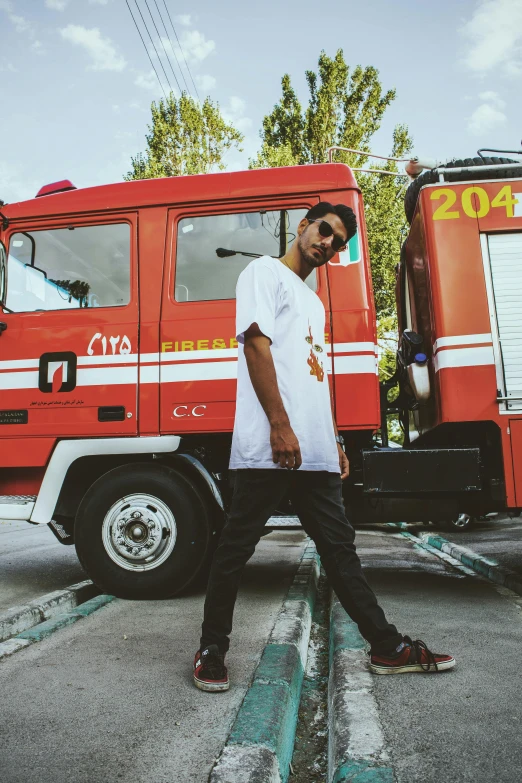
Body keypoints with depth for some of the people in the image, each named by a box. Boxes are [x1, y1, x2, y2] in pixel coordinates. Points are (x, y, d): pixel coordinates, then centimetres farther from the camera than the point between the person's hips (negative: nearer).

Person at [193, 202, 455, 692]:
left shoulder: (314, 303, 28)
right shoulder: (266, 272, 4)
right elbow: (256, 344, -11)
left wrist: (334, 441, 20)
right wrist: (281, 426, -19)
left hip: (314, 452, 9)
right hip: (268, 447, -8)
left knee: (339, 547, 13)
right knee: (235, 549, 1)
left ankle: (387, 648, 22)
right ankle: (211, 650, 17)